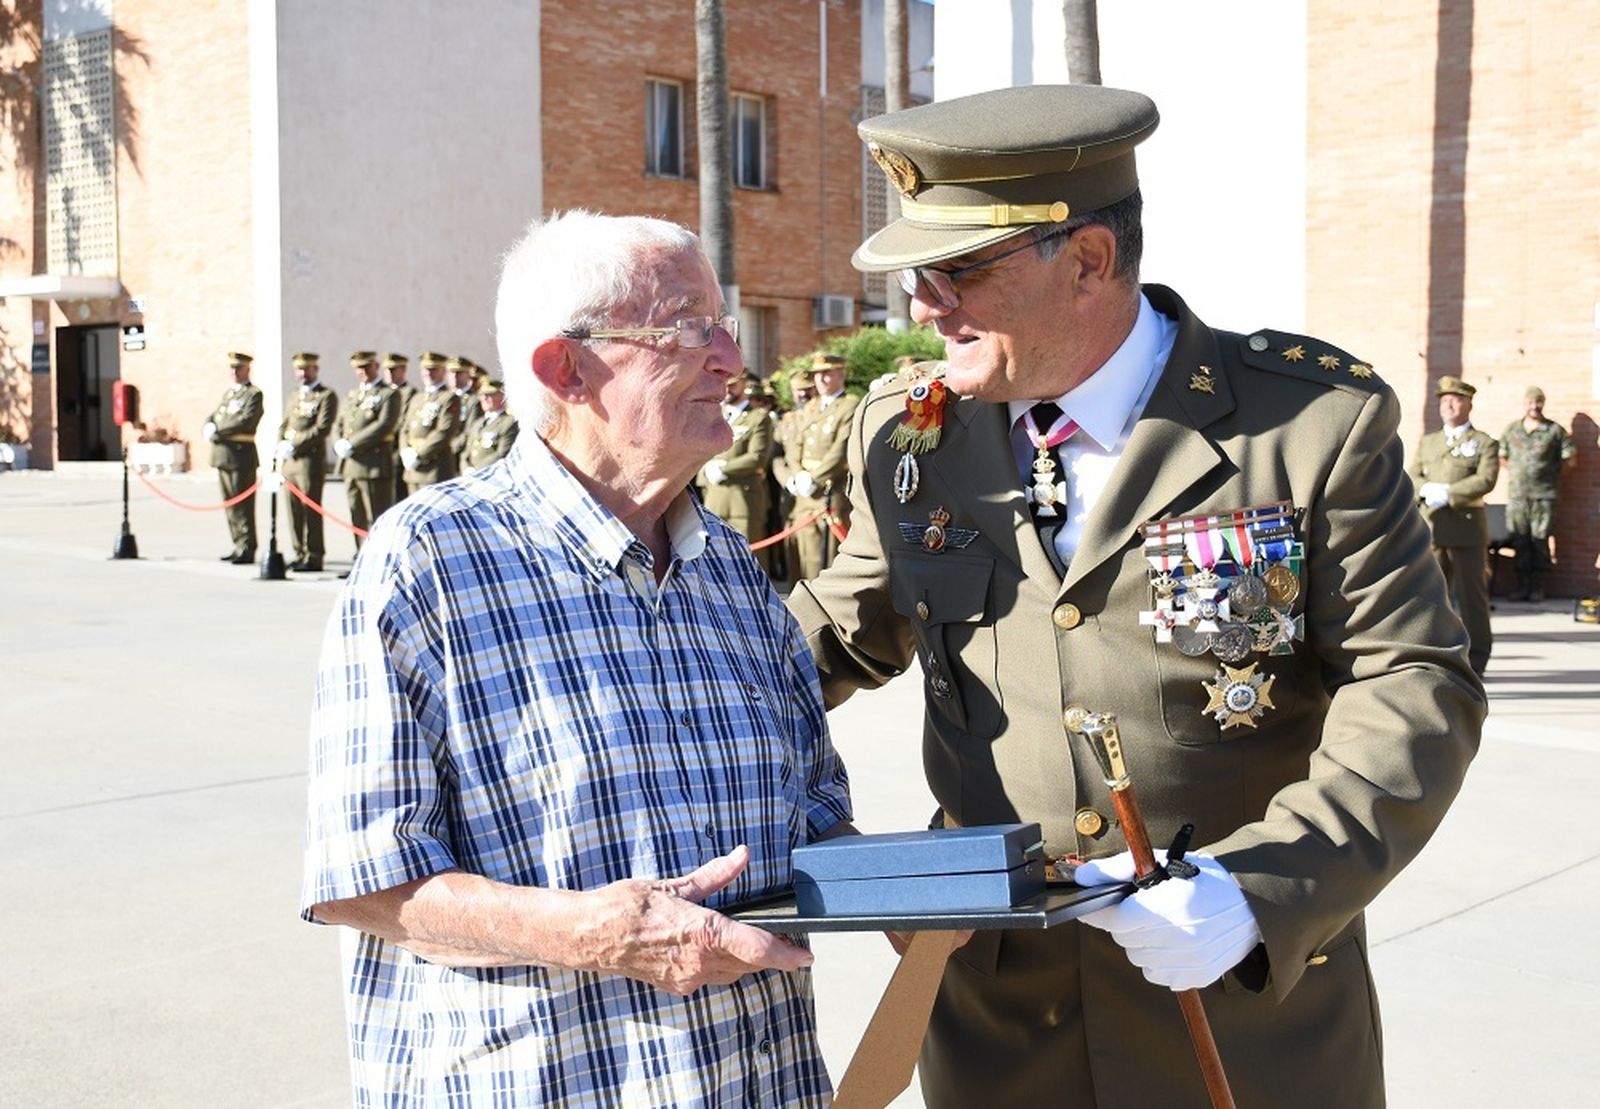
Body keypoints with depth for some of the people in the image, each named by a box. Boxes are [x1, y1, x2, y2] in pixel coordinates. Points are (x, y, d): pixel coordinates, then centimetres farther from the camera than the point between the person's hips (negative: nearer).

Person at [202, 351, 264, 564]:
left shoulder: (254, 394, -5)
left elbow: (245, 421, -17)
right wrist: (209, 427, -2)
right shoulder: (228, 393, 21)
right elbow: (214, 416, 21)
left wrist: (218, 432, -16)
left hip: (241, 455, -8)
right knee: (230, 503, 11)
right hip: (222, 454, 8)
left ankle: (247, 550, -2)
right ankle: (239, 546, 18)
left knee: (243, 504, -6)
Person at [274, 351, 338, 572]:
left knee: (311, 510, -6)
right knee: (294, 511, 7)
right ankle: (300, 554, 13)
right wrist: (282, 446, 1)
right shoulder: (295, 396, 22)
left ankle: (313, 557, -2)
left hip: (311, 460, -7)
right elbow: (284, 425, 21)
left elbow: (322, 428, -14)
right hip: (289, 462, 7)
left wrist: (295, 446, -16)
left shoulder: (326, 396, -3)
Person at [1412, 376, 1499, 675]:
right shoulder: (1427, 442, 19)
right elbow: (1412, 477, 10)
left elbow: (1486, 480, -11)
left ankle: (1475, 660, 7)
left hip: (1467, 528, -4)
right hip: (1432, 528, 4)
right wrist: (1427, 490, -11)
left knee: (1471, 594, 0)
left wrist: (1447, 494, -17)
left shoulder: (1484, 443, 4)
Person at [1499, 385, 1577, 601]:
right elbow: (1502, 458, 22)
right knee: (1519, 541, 3)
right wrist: (1518, 471, 11)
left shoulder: (1555, 431, 2)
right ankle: (1522, 585, 9)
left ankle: (1537, 586, 5)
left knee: (1540, 541, -2)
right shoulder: (1511, 430, 10)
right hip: (1516, 496, 3)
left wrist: (1550, 470, 5)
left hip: (1544, 496, -2)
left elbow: (1571, 460, 4)